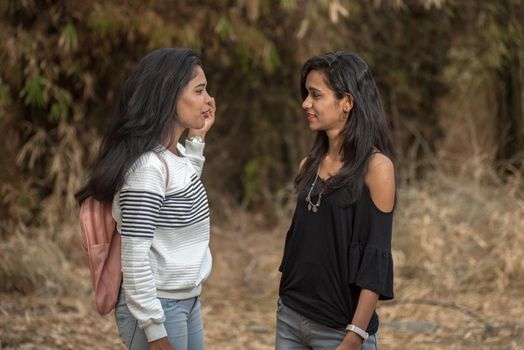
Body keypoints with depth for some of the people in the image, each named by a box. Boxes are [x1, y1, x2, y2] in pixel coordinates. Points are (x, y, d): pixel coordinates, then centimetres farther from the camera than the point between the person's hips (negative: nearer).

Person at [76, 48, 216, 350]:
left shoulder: (177, 154, 5)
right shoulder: (147, 165, -21)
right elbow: (135, 254, -22)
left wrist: (197, 139, 16)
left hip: (187, 301, 9)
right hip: (159, 306, -9)